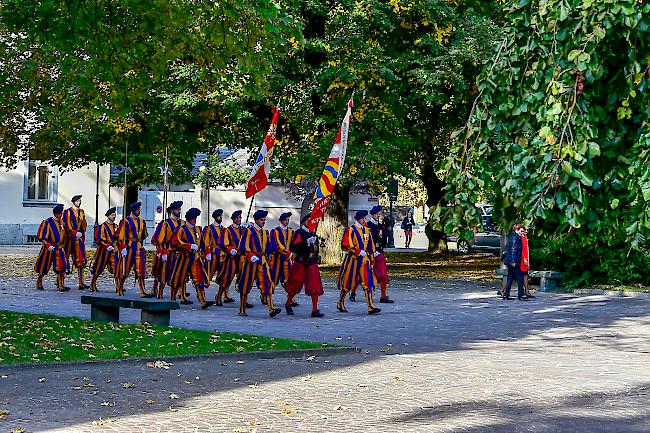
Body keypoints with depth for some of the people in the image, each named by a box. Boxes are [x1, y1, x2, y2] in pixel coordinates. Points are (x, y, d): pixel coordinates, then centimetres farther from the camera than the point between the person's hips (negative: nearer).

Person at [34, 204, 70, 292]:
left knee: (62, 266, -12)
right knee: (44, 267, 7)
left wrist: (63, 246, 22)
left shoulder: (61, 222, 10)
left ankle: (61, 285, -14)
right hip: (49, 248, -4)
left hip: (59, 248, 4)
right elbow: (42, 236, -13)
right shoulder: (47, 222, -8)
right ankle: (39, 283, 27)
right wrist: (48, 245, -23)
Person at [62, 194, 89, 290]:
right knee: (65, 259, 0)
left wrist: (83, 238, 16)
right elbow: (67, 225, -10)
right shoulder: (68, 212, -4)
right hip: (70, 238, -5)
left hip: (79, 238, 5)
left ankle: (81, 283, -4)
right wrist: (75, 233, -18)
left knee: (80, 260, -2)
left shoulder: (82, 212, 15)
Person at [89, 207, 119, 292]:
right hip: (104, 250, -4)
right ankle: (92, 285, 22)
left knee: (116, 268, -9)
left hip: (114, 250, 4)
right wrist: (107, 246, -23)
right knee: (98, 269, 6)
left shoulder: (116, 226, 11)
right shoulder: (102, 226, -8)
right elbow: (99, 239, -15)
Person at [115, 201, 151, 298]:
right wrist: (123, 248, -15)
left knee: (141, 270, -2)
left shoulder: (141, 221, 13)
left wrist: (139, 241, 13)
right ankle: (119, 289, 16)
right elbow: (121, 236, -9)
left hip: (139, 248, 5)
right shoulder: (126, 221, -5)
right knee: (124, 270, 2)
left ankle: (143, 292, -5)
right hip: (129, 247, -5)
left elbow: (144, 235, 26)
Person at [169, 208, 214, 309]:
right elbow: (175, 243, -13)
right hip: (184, 258, -5)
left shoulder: (198, 230, 14)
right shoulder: (181, 230, -6)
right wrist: (190, 246, -18)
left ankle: (203, 301, -12)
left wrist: (202, 256, 20)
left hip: (196, 258, 5)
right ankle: (173, 299, 20)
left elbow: (202, 244, 24)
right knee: (180, 279, 5)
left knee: (200, 280, -5)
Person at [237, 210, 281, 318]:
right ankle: (242, 309, 14)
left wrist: (264, 256, 12)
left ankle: (271, 309, -15)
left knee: (267, 284, -7)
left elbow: (268, 248, 22)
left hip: (263, 261, 5)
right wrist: (251, 256, -22)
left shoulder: (265, 232, 13)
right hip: (251, 262, -5)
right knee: (246, 285, 3)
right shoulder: (248, 231, -6)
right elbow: (243, 247, -12)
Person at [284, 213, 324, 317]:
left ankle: (315, 310, -7)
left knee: (315, 286, -5)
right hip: (300, 263, -5)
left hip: (312, 263, 5)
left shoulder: (313, 234, 15)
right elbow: (294, 246, -19)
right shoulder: (299, 233, -5)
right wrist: (307, 242, -26)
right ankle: (288, 304, 27)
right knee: (295, 285, 5)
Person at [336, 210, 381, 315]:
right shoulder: (350, 230, -7)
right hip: (352, 259, -5)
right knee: (347, 283, 5)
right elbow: (345, 245, -14)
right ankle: (340, 304, 23)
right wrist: (358, 252, -17)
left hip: (364, 260, 5)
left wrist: (372, 260, 16)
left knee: (368, 282, -7)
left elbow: (370, 246, 19)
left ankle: (371, 307, -12)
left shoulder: (366, 230, 13)